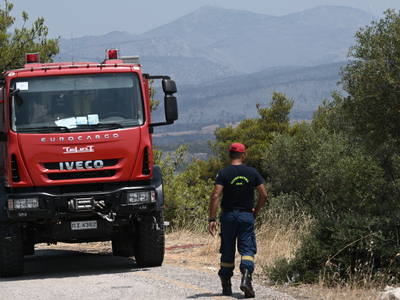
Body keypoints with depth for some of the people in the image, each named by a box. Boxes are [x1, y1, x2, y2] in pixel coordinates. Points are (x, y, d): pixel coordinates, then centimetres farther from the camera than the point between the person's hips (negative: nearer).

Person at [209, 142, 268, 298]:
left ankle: (226, 285, 16)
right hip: (246, 216, 0)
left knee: (227, 251, 9)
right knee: (247, 249, -1)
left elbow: (215, 196, -14)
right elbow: (264, 194, 2)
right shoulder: (252, 172, 1)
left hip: (228, 215, 0)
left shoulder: (224, 173, -5)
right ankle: (246, 276, -25)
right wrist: (256, 211, 16)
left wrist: (212, 219, -12)